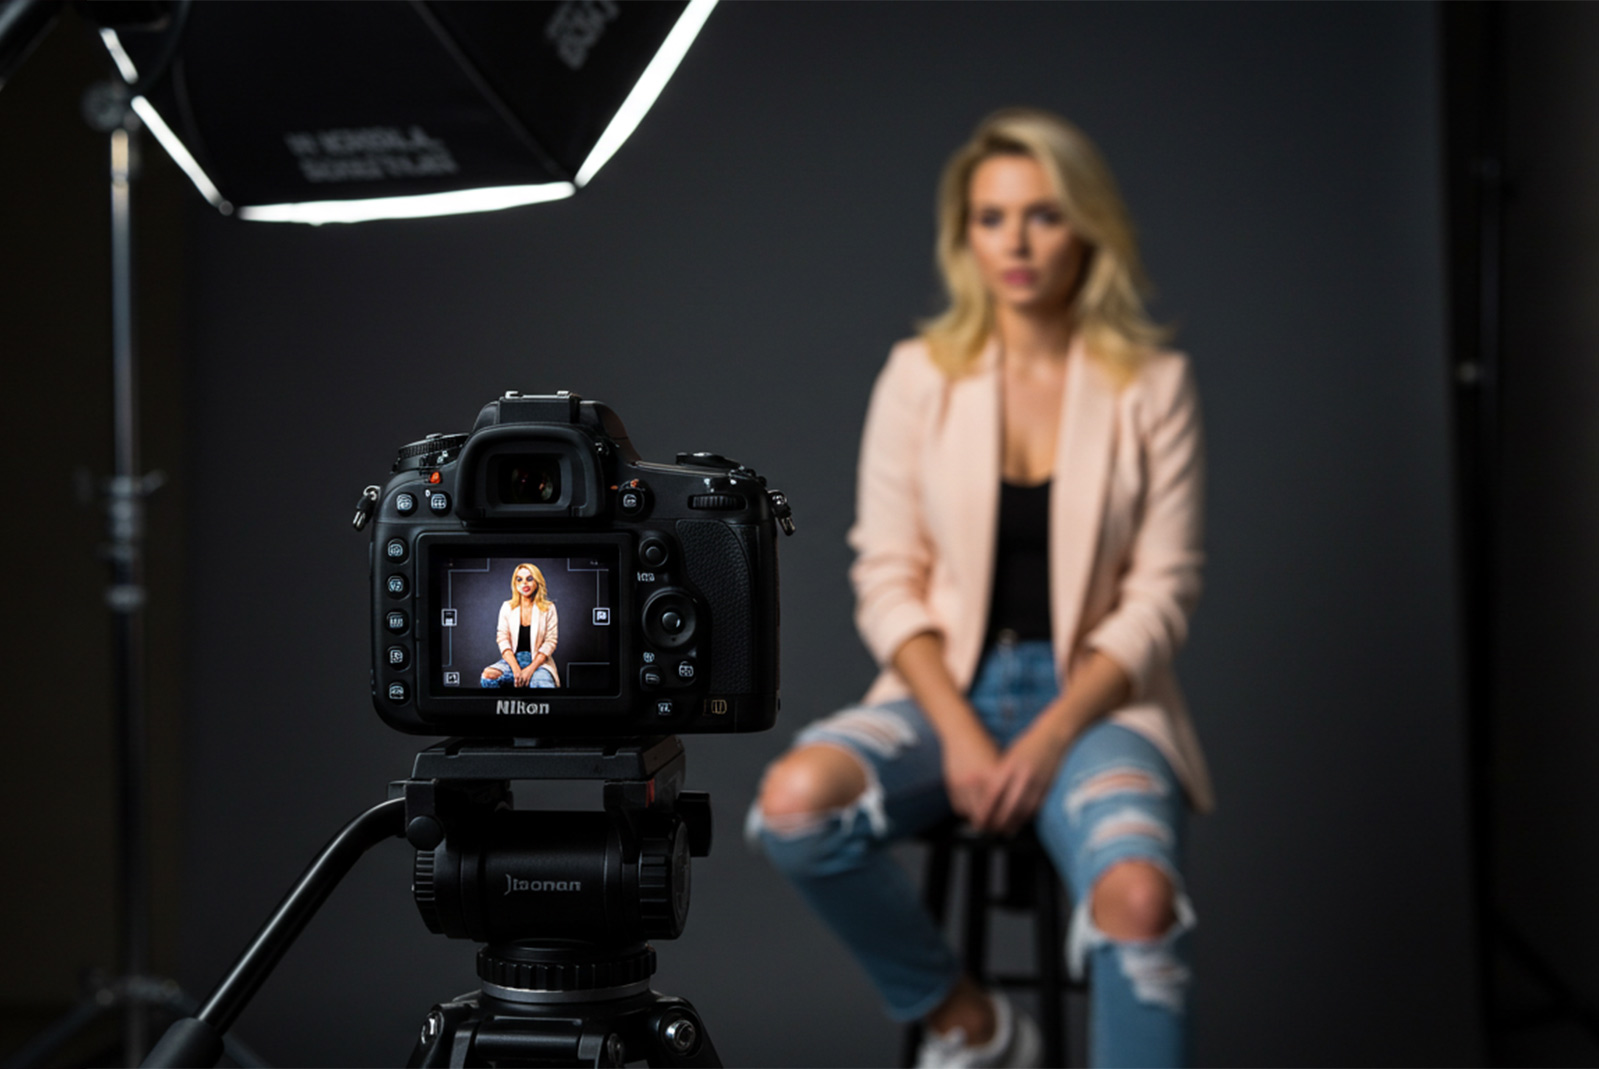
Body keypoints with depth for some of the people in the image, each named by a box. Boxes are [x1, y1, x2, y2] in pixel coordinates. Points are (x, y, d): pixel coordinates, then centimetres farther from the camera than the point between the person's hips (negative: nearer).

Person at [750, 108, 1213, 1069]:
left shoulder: (1152, 384, -1)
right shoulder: (921, 377, 2)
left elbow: (1161, 592, -3)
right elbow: (888, 581, 1)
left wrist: (1049, 739, -15)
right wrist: (961, 736, -14)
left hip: (1093, 699, -2)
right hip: (950, 688, 2)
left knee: (1138, 899, -33)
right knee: (795, 800, -29)